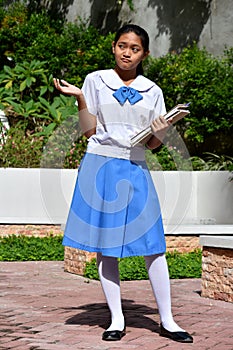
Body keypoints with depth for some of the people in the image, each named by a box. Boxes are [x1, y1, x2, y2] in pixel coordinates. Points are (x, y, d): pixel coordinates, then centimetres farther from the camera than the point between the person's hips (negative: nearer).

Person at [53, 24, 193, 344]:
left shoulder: (152, 91, 10)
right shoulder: (96, 81, 5)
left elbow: (152, 144, 11)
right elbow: (89, 131, 2)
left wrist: (161, 134, -11)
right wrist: (80, 99, -10)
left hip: (135, 170, 1)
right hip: (100, 166, -1)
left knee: (153, 245, -3)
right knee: (104, 245, 1)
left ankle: (167, 321, 4)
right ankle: (117, 319, 11)